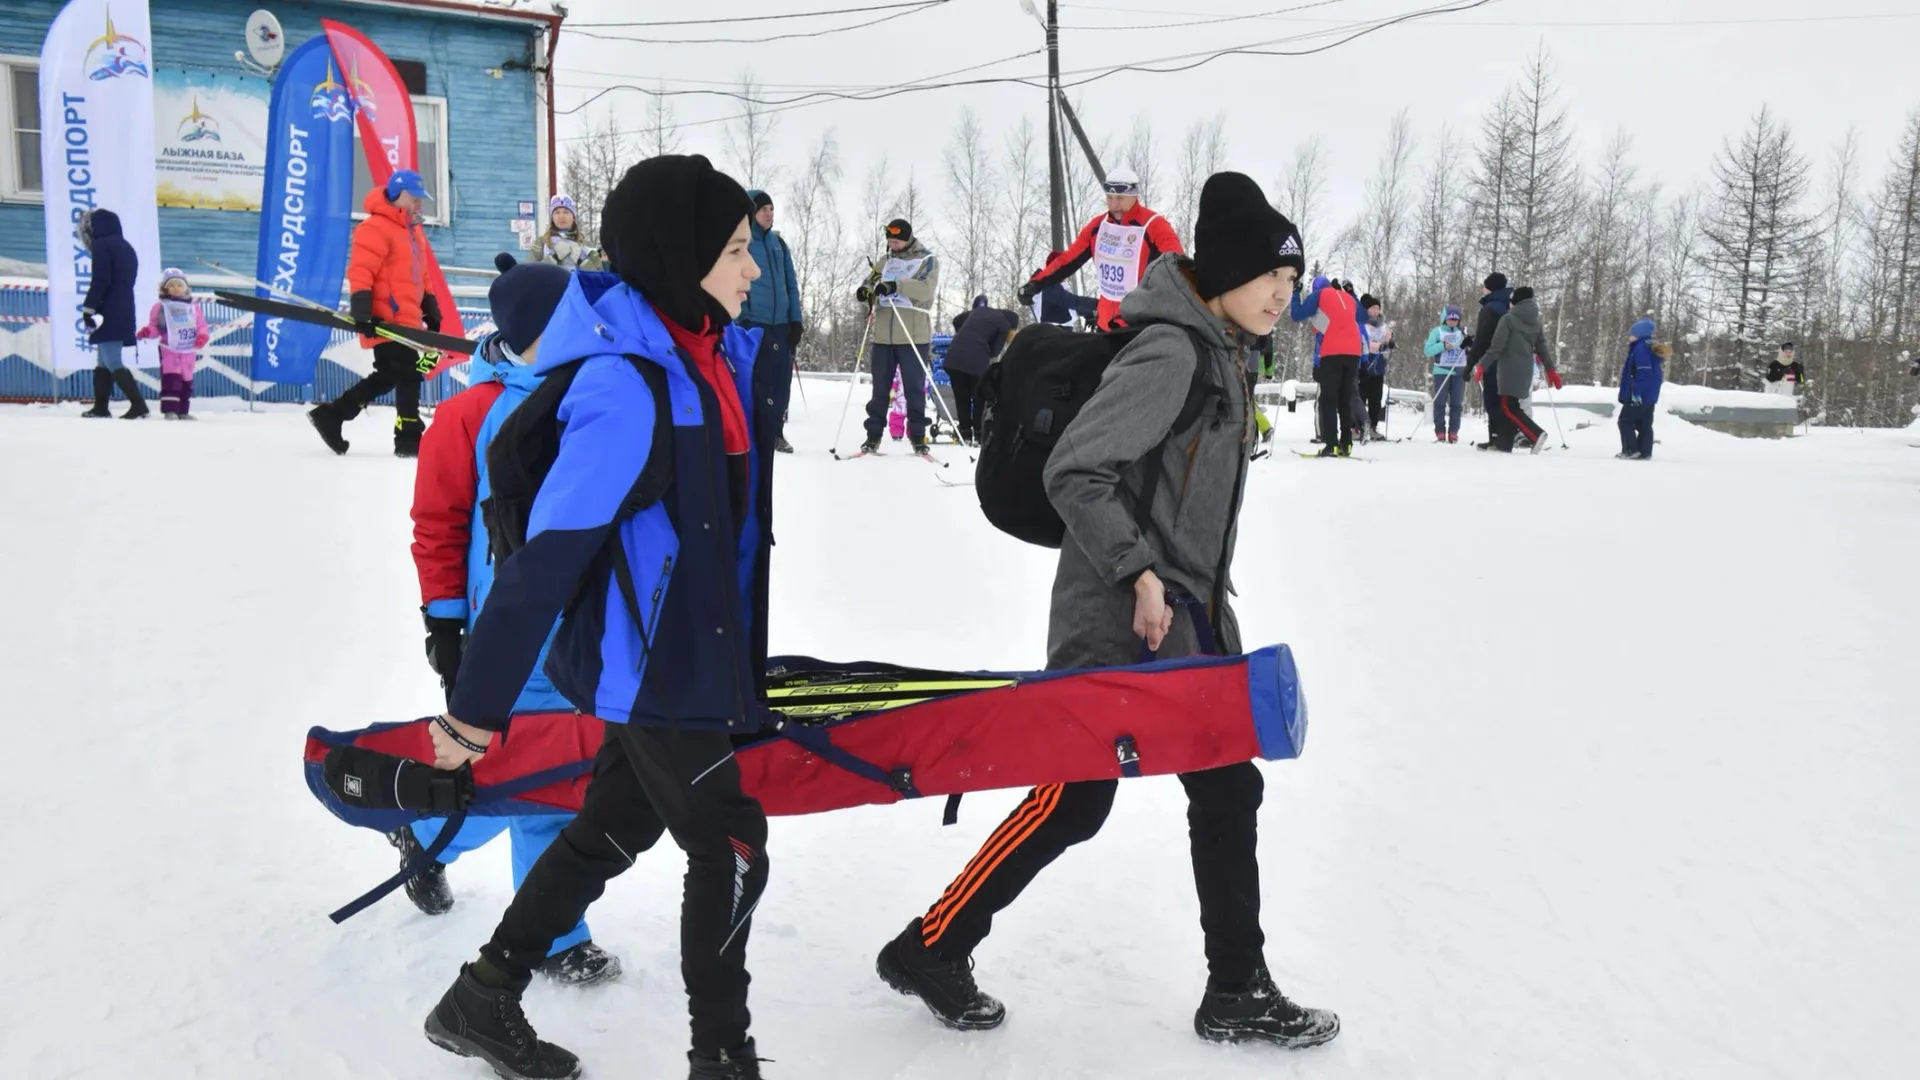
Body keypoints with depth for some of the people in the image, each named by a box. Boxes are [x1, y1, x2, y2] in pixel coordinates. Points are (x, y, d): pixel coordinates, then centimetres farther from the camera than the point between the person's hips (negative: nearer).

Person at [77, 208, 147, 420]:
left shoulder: (102, 245, -8)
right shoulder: (126, 247, 19)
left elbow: (100, 281, -18)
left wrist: (88, 307, -15)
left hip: (109, 314, -9)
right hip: (123, 311, 9)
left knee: (112, 361, -11)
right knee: (103, 360, 16)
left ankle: (138, 404, -20)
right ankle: (100, 407, 19)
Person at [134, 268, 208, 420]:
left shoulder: (193, 307, 8)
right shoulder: (160, 307, 0)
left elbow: (201, 325, 6)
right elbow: (155, 327, 2)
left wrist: (202, 336, -13)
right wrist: (147, 332, -18)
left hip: (188, 351, 4)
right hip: (169, 350, -4)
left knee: (187, 381, 9)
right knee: (170, 379, -12)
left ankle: (182, 412, 18)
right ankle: (169, 410, -10)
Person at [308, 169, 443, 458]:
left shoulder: (414, 231, 20)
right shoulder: (376, 227, -11)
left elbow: (418, 275, 27)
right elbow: (360, 270, -18)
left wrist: (430, 308, 23)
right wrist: (362, 310, -25)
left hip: (405, 319, 10)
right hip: (386, 320, -10)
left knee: (387, 376, 14)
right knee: (408, 374, -10)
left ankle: (331, 414, 22)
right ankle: (409, 438, -4)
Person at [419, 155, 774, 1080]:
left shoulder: (717, 352, 0)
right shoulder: (626, 386, -26)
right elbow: (547, 555, -26)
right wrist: (474, 710, -23)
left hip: (686, 657, 8)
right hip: (652, 668, -8)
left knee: (611, 830, 21)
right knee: (732, 849, 5)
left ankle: (483, 1001, 37)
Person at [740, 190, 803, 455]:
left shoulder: (779, 243, 15)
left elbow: (791, 284, 16)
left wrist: (796, 320, 9)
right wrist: (738, 320, -11)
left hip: (781, 324, 5)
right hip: (751, 324, -5)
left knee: (781, 380, 6)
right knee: (756, 381, -3)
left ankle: (775, 432, 17)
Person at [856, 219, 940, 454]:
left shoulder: (927, 261, 2)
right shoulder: (885, 263, 17)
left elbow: (927, 289, -16)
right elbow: (867, 286, 15)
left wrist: (896, 285, -29)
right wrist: (863, 292, -11)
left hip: (914, 337, -4)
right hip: (883, 336, 4)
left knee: (914, 389, -1)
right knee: (879, 388, 6)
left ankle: (917, 436, 7)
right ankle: (873, 435, 13)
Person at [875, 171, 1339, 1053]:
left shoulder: (1220, 354, 12)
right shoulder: (1169, 353, -18)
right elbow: (1071, 472, -23)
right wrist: (1138, 571, -24)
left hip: (1190, 623, 10)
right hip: (1117, 625, -10)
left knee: (1228, 791, 10)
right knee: (1071, 803, -2)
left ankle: (1238, 993, 21)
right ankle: (929, 948, 15)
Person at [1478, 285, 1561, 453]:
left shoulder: (1508, 319, -7)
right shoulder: (1537, 323, 11)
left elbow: (1497, 346, -14)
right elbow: (1542, 348, 13)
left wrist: (1483, 364, -11)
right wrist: (1551, 370, 20)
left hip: (1509, 368, -7)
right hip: (1526, 369, 7)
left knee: (1508, 407, -8)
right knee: (1511, 405, 12)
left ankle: (1536, 434, -22)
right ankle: (1504, 442, 11)